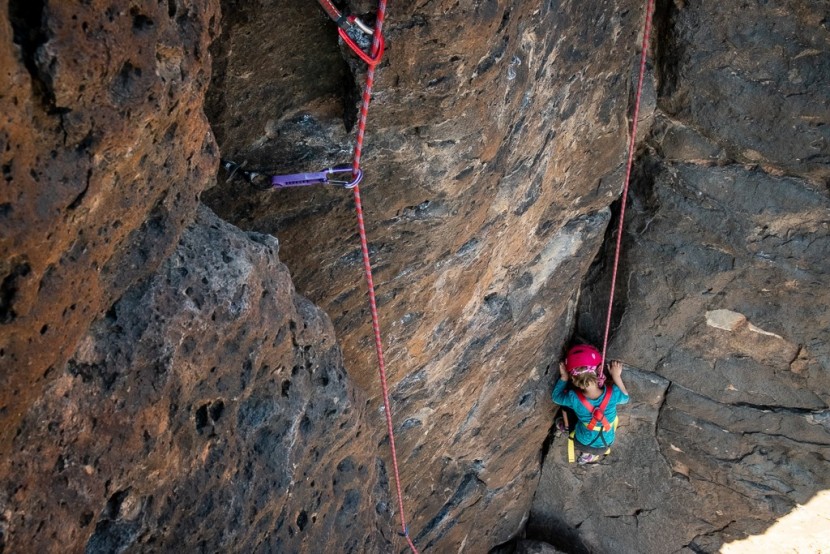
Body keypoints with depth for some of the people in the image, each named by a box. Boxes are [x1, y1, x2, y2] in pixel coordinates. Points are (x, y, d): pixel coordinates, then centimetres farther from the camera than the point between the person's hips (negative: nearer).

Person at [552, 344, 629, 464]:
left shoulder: (574, 398, -32)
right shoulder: (613, 394, -32)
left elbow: (556, 396, -8)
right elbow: (625, 397, -6)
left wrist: (564, 377, -6)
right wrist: (616, 376, -6)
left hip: (582, 443, 0)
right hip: (605, 445, 0)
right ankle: (593, 455, 30)